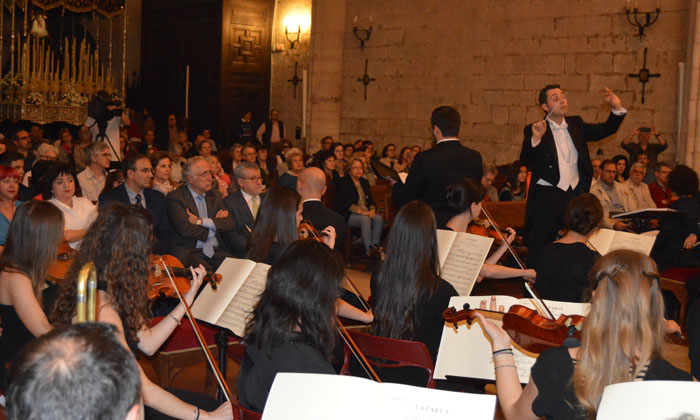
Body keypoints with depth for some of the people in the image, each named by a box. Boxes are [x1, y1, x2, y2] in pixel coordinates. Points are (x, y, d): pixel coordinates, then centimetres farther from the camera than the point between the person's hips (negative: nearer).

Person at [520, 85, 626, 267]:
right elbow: (525, 161, -15)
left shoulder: (576, 124, 12)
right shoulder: (534, 130, -4)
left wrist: (617, 108, -2)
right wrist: (536, 139, -32)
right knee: (539, 251, 0)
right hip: (546, 197, -5)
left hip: (575, 195, 5)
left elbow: (606, 130, 14)